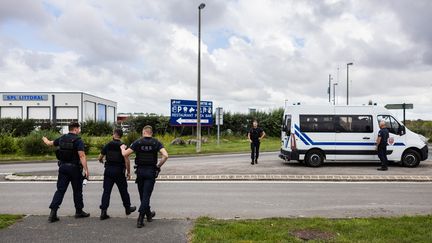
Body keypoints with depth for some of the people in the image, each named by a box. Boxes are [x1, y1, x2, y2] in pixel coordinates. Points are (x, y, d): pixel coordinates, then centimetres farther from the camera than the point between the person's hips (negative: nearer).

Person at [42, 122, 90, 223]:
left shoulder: (62, 138, 6)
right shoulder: (78, 140, -13)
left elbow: (50, 143, 25)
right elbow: (82, 156, -22)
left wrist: (45, 140, 49)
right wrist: (86, 169, -23)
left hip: (63, 167, 5)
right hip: (74, 168, -5)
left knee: (60, 190, 6)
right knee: (77, 190, 9)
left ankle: (53, 212, -2)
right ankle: (79, 211, 20)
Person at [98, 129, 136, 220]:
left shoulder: (107, 145, 1)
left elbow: (100, 157, 6)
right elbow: (127, 160, -14)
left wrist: (101, 160, 30)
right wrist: (128, 172, -6)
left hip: (108, 170, 2)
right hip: (119, 171, -2)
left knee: (106, 191, 5)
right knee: (123, 191, 12)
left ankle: (103, 211, 0)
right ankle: (128, 208, 26)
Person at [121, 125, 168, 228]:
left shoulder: (137, 142, -2)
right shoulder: (156, 143, -2)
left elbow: (125, 154, -6)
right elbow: (165, 155, -16)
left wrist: (122, 148, 15)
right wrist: (158, 165, -3)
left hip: (140, 171, 1)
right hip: (151, 171, -1)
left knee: (142, 194, 17)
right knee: (146, 195, 0)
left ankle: (148, 214, 32)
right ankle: (140, 218, -9)